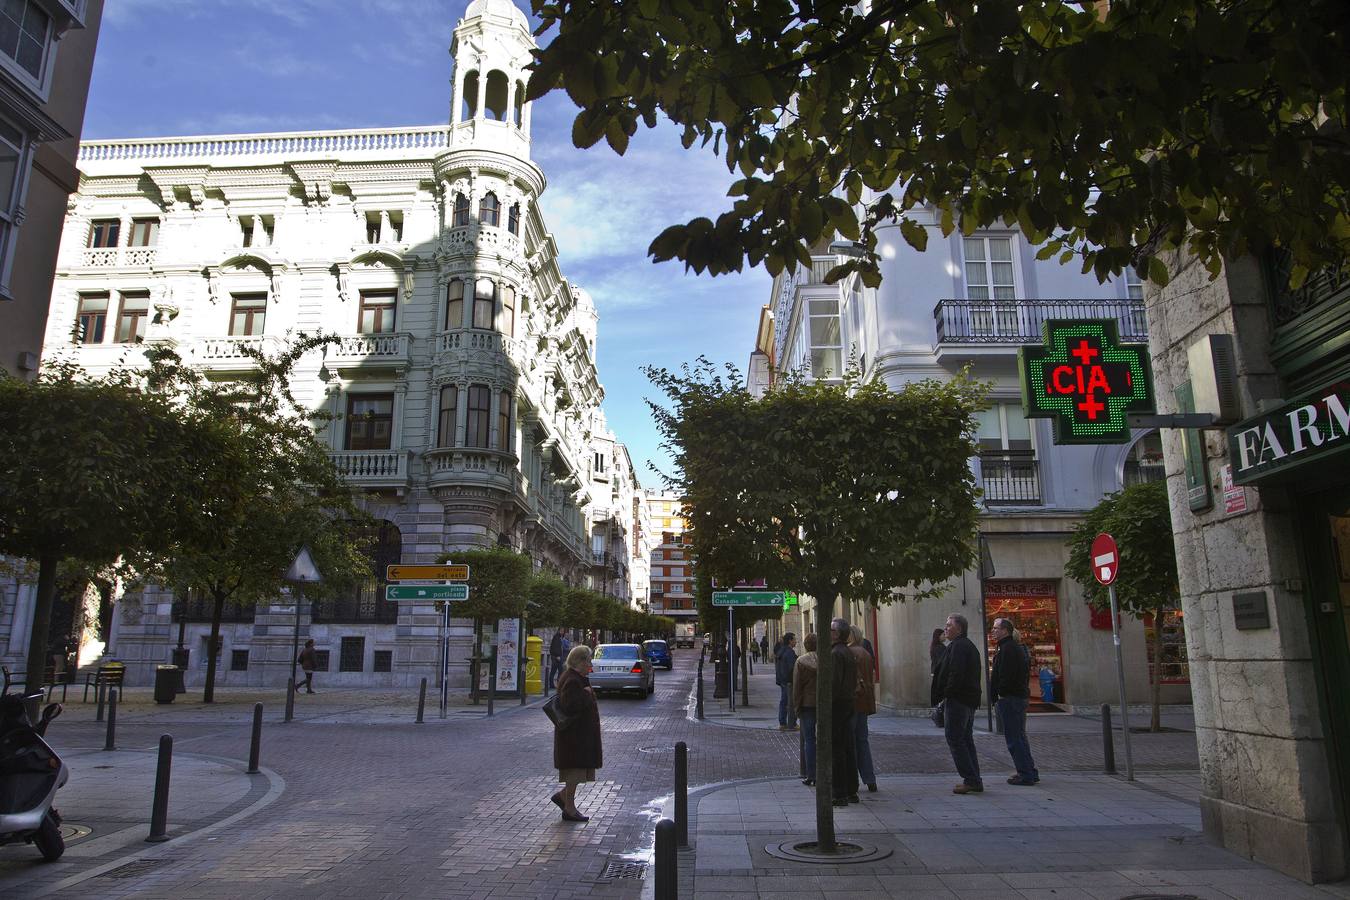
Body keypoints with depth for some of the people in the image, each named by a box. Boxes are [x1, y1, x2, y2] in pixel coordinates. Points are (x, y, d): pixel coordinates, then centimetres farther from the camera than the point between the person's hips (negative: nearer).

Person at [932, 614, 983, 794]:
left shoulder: (957, 646, -14)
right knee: (966, 740, 14)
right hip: (970, 701, 10)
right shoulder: (969, 646, 18)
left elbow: (956, 674, -24)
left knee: (955, 740, -5)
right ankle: (975, 781, 16)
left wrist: (945, 695, -15)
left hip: (957, 700, -10)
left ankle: (970, 780, -5)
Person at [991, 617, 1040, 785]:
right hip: (1019, 696, 11)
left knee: (1015, 739, -5)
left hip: (1010, 698, -11)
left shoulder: (1008, 648, -16)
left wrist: (999, 696, -16)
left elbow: (1006, 676, -22)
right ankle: (1030, 772, 23)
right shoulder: (1017, 647, 17)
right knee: (1019, 737, 17)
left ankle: (1026, 775, -2)